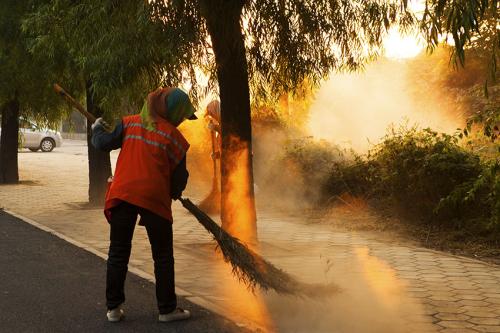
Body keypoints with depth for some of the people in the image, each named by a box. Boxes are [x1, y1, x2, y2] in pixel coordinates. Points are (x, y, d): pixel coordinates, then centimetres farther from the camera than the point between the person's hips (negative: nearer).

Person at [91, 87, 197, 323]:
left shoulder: (129, 123, 3)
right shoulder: (174, 138, -3)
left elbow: (103, 144, 3)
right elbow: (179, 177, 0)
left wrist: (97, 130, 24)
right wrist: (174, 192, 21)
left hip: (122, 195, 3)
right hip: (155, 198, -3)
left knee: (118, 253, 12)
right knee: (163, 256, 10)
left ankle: (114, 308, 15)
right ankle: (167, 309, 14)